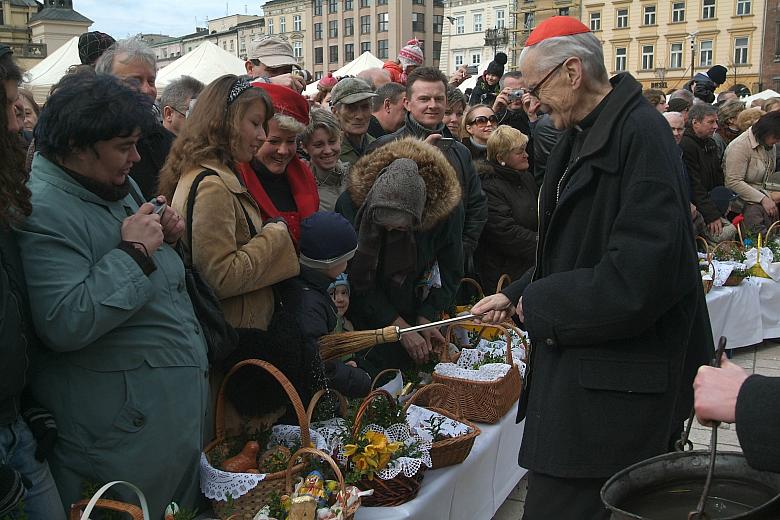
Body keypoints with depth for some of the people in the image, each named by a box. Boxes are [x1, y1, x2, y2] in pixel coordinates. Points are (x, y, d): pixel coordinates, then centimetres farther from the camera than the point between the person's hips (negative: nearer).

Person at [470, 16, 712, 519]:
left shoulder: (641, 134, -18)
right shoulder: (584, 136, 12)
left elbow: (639, 274, -25)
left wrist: (540, 304, -14)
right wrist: (515, 294, 12)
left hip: (617, 379, -9)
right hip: (578, 360, 9)